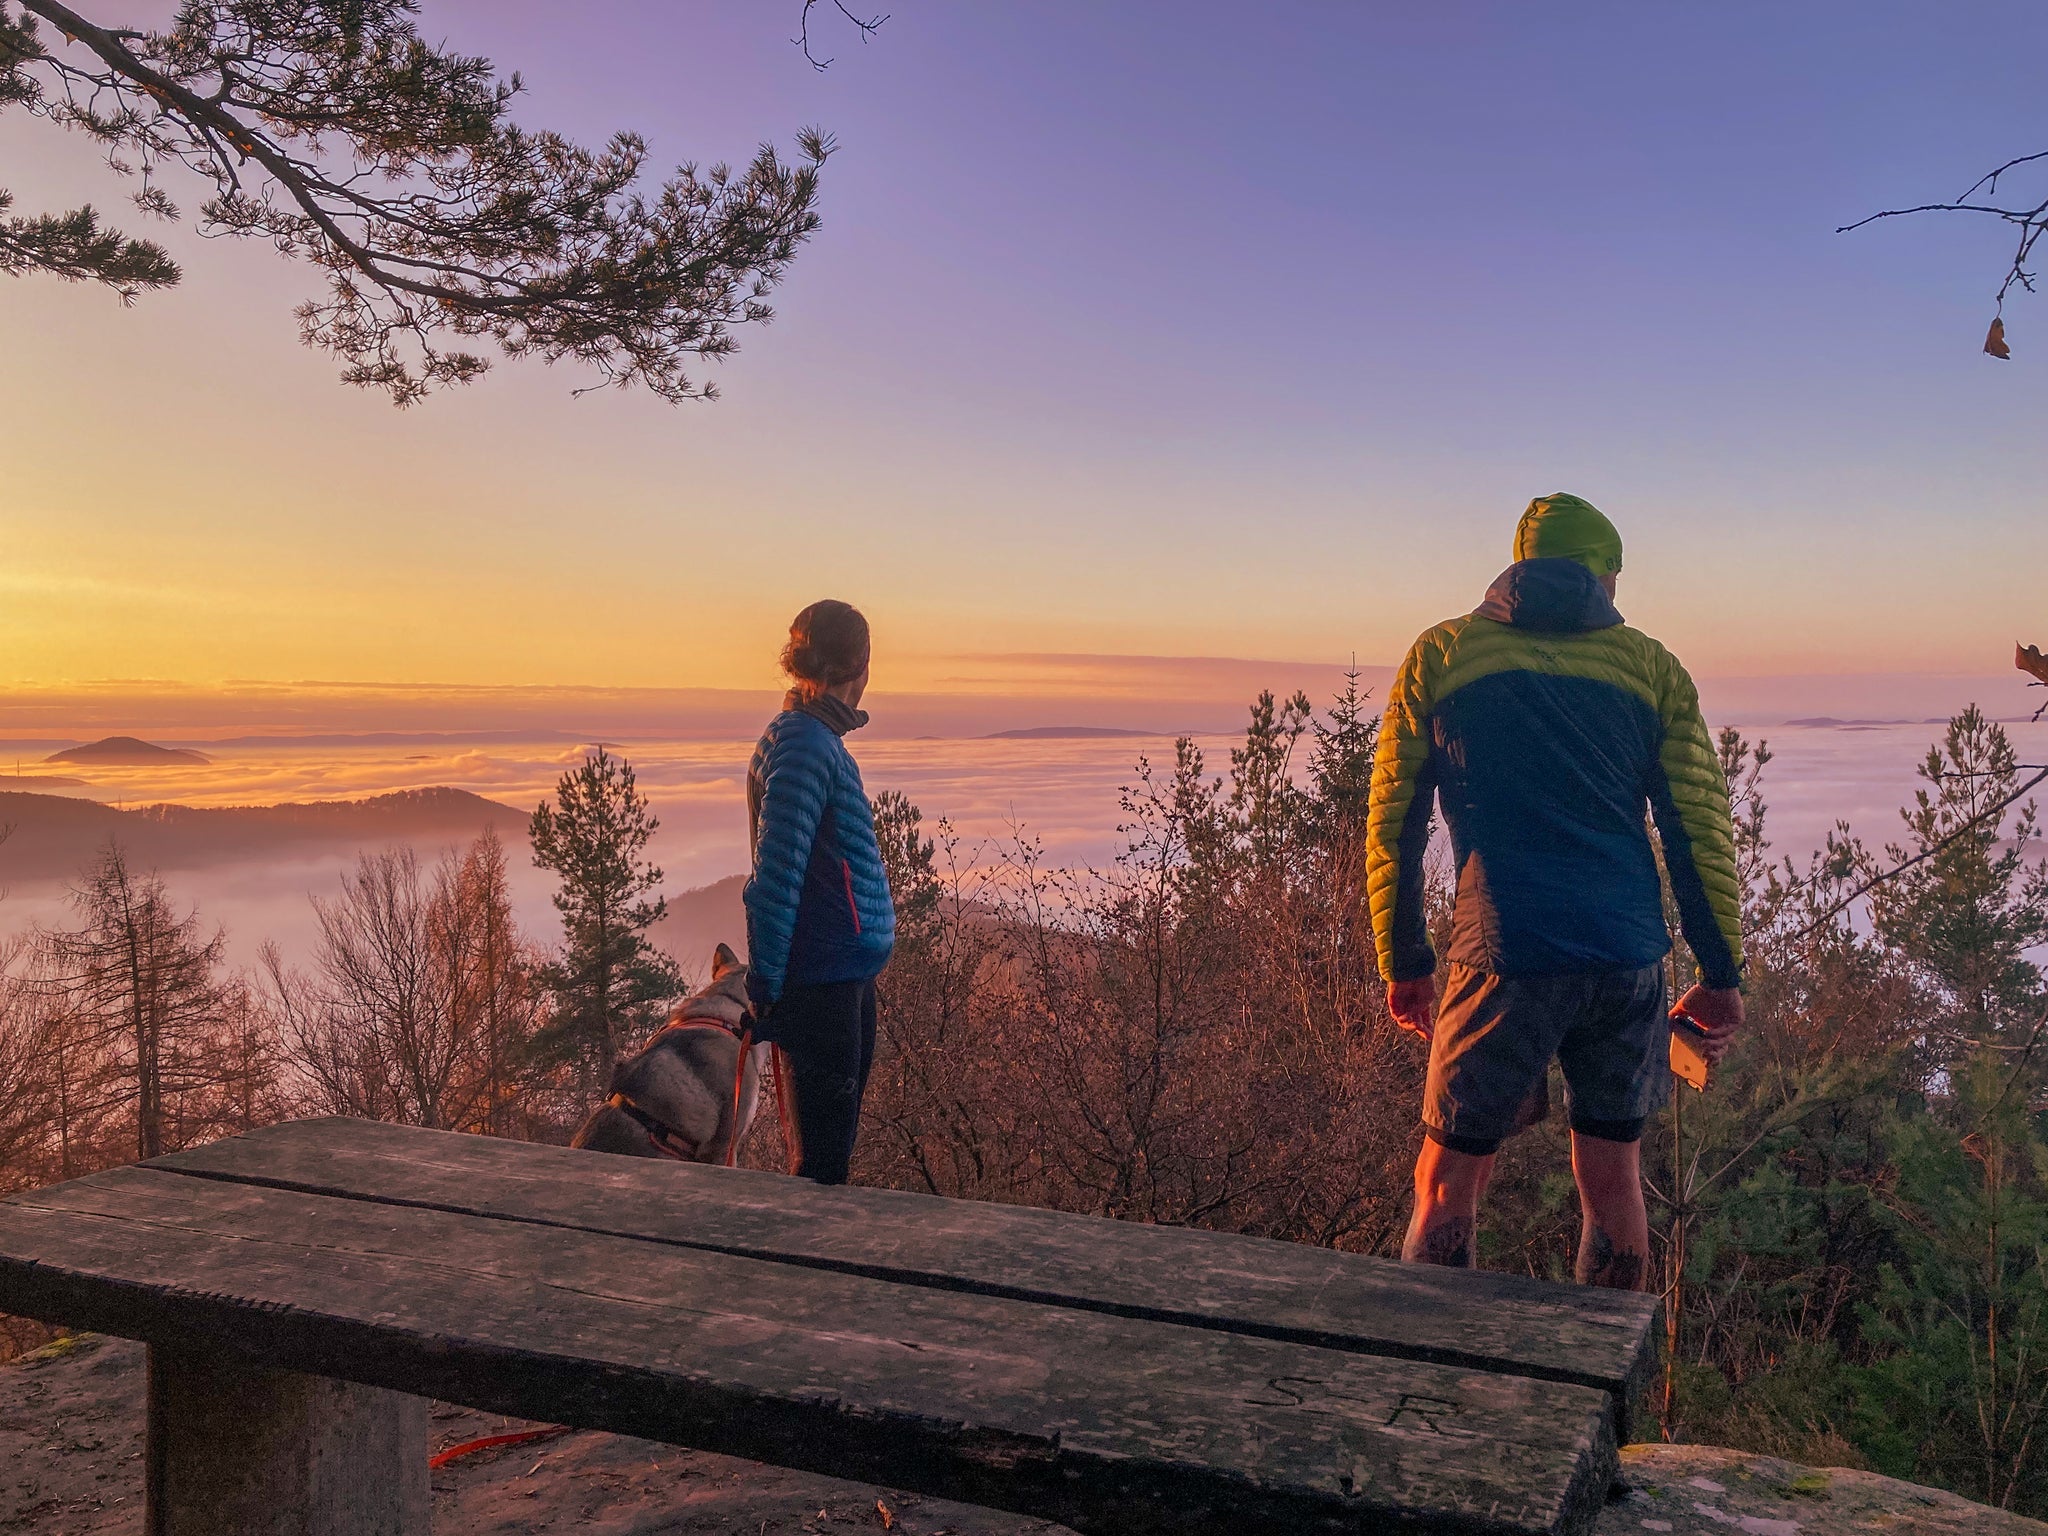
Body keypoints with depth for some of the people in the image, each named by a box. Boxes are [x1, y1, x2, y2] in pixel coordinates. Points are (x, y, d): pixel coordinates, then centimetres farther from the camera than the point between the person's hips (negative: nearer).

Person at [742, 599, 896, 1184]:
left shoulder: (819, 739, 14)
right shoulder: (805, 747, -17)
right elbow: (775, 878, -21)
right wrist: (767, 986, -19)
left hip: (844, 974, 10)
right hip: (822, 982, -10)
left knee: (833, 1141, 18)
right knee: (823, 1156, -2)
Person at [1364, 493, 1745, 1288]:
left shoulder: (1438, 656, 5)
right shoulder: (1652, 667, 9)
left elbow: (1392, 828, 4)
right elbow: (1700, 831, 6)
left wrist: (1403, 963, 12)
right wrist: (1722, 974, 13)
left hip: (1505, 958, -2)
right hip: (1628, 957, 3)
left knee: (1448, 1181, 7)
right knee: (1612, 1179, 16)